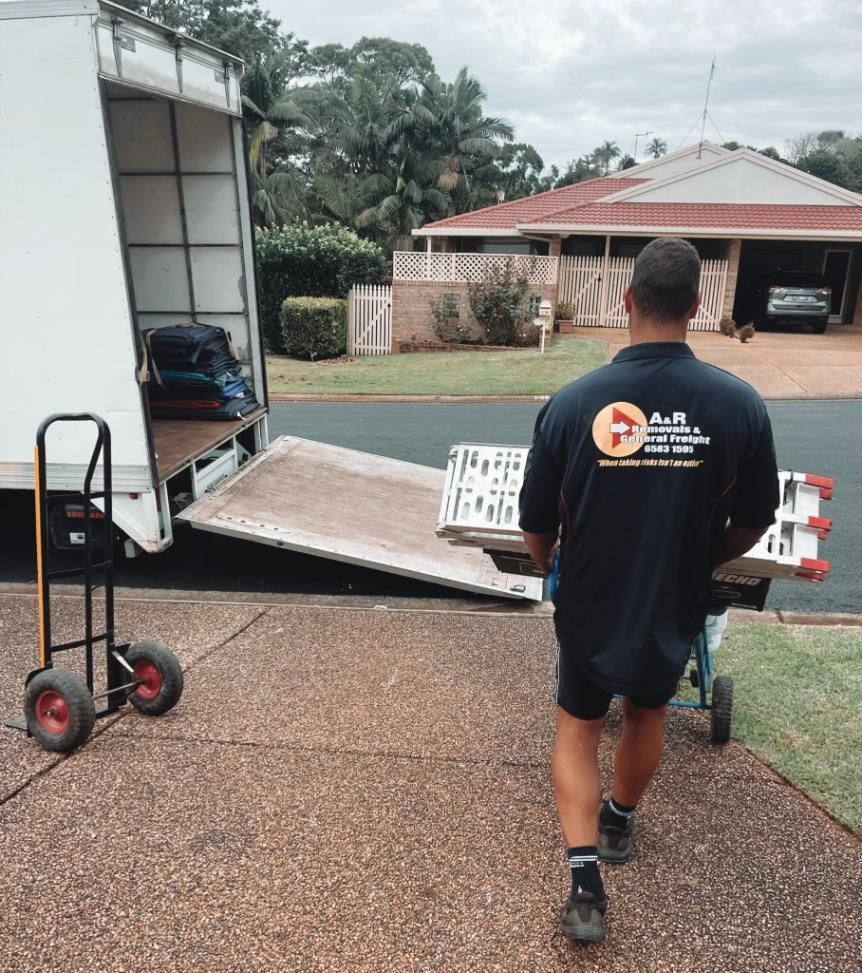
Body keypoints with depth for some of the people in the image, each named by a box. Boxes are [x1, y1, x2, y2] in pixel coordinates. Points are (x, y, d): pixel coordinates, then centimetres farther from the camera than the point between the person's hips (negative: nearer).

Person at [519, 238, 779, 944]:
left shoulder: (573, 402, -20)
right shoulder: (740, 404, -16)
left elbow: (537, 523, -11)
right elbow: (753, 521, -4)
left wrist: (549, 564, 12)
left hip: (589, 607, -1)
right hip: (675, 610, 2)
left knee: (578, 727, 21)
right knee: (646, 715, 28)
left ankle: (586, 885, 15)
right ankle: (620, 823, 52)